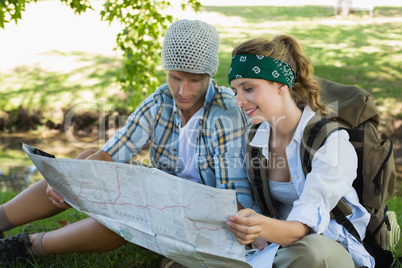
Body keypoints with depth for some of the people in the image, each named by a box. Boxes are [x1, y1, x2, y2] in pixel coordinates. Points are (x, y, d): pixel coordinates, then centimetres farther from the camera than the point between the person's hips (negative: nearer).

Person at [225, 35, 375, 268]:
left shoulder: (330, 140, -17)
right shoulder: (254, 141, 3)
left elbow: (306, 224, -28)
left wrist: (265, 228, -50)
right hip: (281, 247, 4)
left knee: (313, 248, -39)